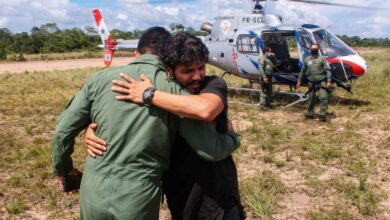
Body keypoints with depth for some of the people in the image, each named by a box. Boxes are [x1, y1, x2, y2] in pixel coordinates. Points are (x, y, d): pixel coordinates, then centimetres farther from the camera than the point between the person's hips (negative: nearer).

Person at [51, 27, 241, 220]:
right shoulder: (174, 90, -8)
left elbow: (63, 131, 2)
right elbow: (212, 150, -9)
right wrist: (234, 138, 13)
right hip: (138, 198, -2)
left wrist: (64, 169, 20)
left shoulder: (101, 78, -1)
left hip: (93, 191, 3)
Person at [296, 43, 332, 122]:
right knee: (311, 99, 12)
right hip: (311, 83, 3)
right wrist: (299, 81, 15)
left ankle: (323, 115, -8)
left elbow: (327, 70, -6)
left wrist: (329, 81, -14)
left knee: (323, 98, -13)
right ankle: (310, 114, 26)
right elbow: (302, 71, 17)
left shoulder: (322, 58, -1)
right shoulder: (307, 60, 9)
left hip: (321, 82, -3)